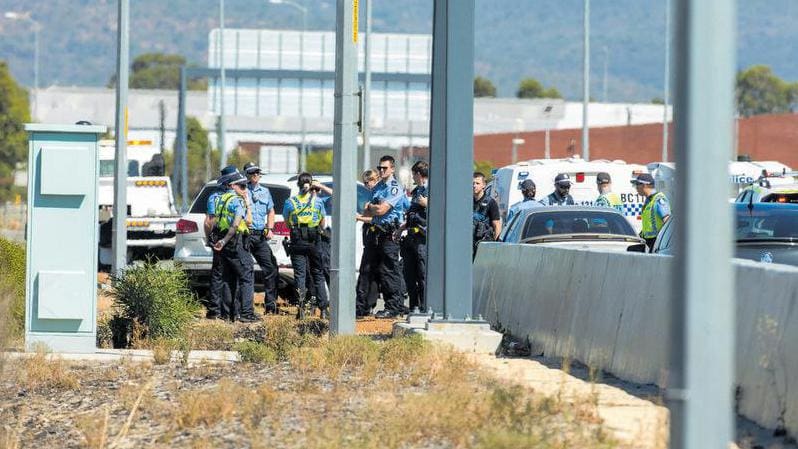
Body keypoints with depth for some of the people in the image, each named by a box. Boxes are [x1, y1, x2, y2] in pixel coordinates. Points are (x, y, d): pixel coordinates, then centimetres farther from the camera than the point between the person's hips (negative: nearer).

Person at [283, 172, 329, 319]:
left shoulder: (290, 202, 0)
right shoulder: (317, 201, 0)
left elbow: (287, 223, 6)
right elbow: (322, 225, 8)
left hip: (297, 242, -1)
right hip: (314, 241, 1)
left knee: (300, 274, 1)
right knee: (318, 275, 10)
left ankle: (301, 308, -10)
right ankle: (323, 309, 8)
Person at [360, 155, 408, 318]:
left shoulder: (396, 188, -9)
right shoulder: (377, 188, 18)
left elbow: (381, 210, -17)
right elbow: (366, 213, 17)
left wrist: (371, 207, 2)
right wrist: (375, 208, -4)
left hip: (388, 235, -8)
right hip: (374, 232, 8)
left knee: (389, 271, -7)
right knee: (368, 269, 10)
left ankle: (394, 307, -4)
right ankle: (361, 305, 15)